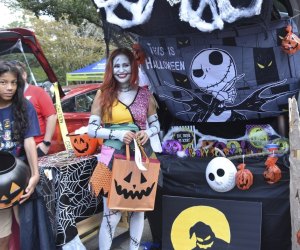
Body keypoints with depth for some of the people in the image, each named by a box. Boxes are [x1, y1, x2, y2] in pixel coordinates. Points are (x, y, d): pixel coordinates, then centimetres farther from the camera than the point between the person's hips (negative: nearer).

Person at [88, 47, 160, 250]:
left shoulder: (145, 94, 5)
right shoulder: (103, 94, -1)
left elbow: (156, 124, 13)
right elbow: (91, 129, -3)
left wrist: (148, 133, -9)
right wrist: (117, 134, -17)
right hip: (113, 157, -2)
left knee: (138, 207, 11)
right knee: (112, 211, -4)